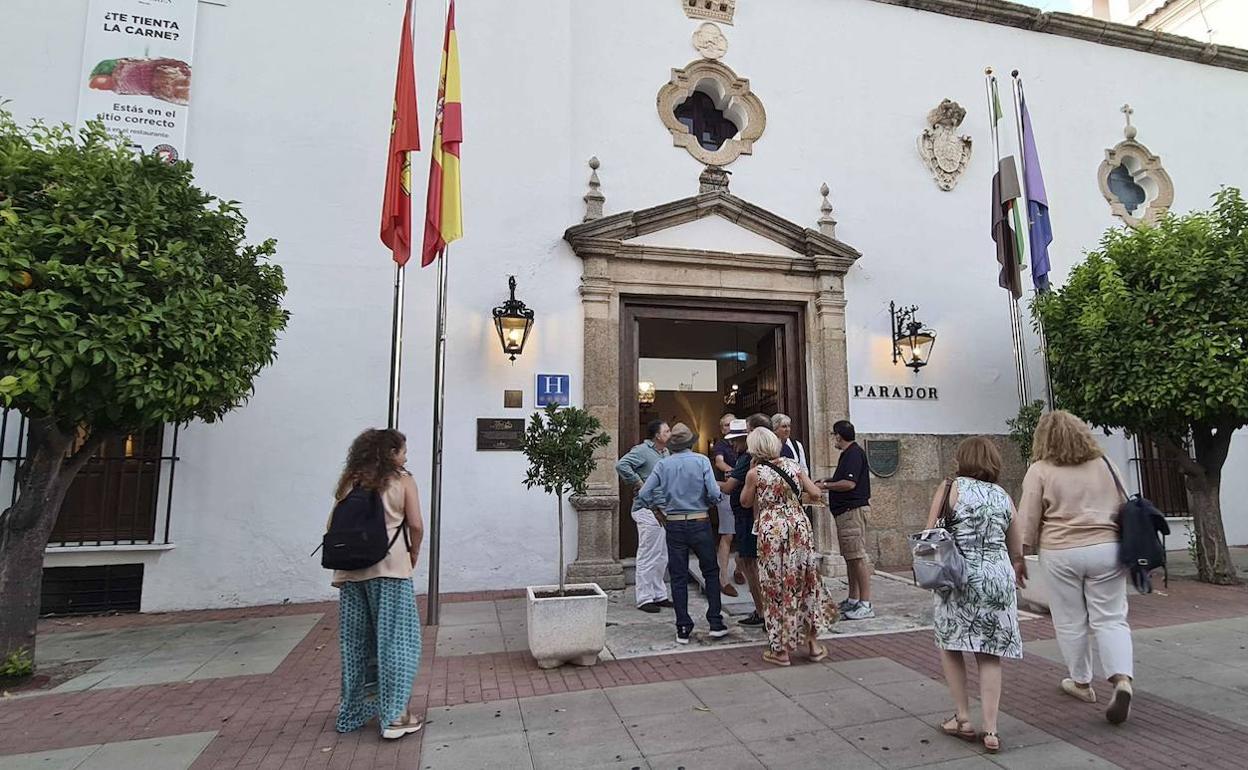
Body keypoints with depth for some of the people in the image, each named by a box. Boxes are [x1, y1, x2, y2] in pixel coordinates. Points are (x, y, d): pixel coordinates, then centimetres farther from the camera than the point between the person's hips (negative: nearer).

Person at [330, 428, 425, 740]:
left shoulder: (351, 481, 12)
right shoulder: (402, 480, 0)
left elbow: (333, 527, 9)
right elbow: (416, 525, -5)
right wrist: (413, 557, 8)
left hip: (351, 570, 5)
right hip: (389, 567, -5)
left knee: (354, 643, 14)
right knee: (394, 640, 3)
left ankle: (351, 712, 27)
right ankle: (394, 716, 4)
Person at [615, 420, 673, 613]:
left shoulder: (665, 452, 14)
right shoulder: (642, 450, -12)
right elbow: (621, 465, -25)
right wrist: (638, 483, -19)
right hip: (647, 510, -9)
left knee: (662, 557, 15)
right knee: (648, 557, -2)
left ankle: (659, 595, 26)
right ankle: (644, 599, 7)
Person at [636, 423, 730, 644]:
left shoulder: (663, 464, -1)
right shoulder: (701, 461, -6)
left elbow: (644, 495, -5)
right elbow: (714, 493, -14)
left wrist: (658, 511, 10)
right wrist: (716, 498, 8)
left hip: (673, 524, 1)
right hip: (699, 523, -1)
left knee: (678, 577, 8)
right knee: (711, 572, 14)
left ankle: (683, 629, 10)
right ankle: (715, 623, 13)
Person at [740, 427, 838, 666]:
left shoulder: (755, 473, -8)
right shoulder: (793, 465, 3)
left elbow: (745, 502, 7)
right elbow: (816, 493, 6)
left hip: (772, 531, -4)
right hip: (799, 526, 4)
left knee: (776, 588, 7)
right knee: (805, 583, 16)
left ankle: (781, 650, 16)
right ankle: (813, 644, 25)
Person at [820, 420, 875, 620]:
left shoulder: (854, 453, -14)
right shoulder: (848, 453, 18)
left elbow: (849, 483, -22)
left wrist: (826, 486, -11)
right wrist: (829, 481, 17)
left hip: (853, 510, -11)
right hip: (845, 511, 11)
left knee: (858, 556, -9)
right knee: (850, 556, 14)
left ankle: (866, 605, -5)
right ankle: (853, 600, 23)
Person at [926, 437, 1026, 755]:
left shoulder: (950, 488, -1)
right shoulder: (1003, 497, 11)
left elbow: (929, 535, -4)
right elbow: (1017, 553, 16)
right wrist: (1012, 573, 36)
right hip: (998, 578, 4)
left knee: (950, 645, 14)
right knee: (990, 655, 12)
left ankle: (963, 719, 17)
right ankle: (991, 730, 11)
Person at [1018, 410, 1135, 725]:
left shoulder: (1040, 470, -6)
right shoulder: (1104, 464, 6)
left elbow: (1027, 521, -7)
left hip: (1061, 553, -3)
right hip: (1106, 549, 3)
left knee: (1071, 622, 10)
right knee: (1110, 619, 8)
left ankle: (1081, 683, 24)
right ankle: (1122, 680, -9)